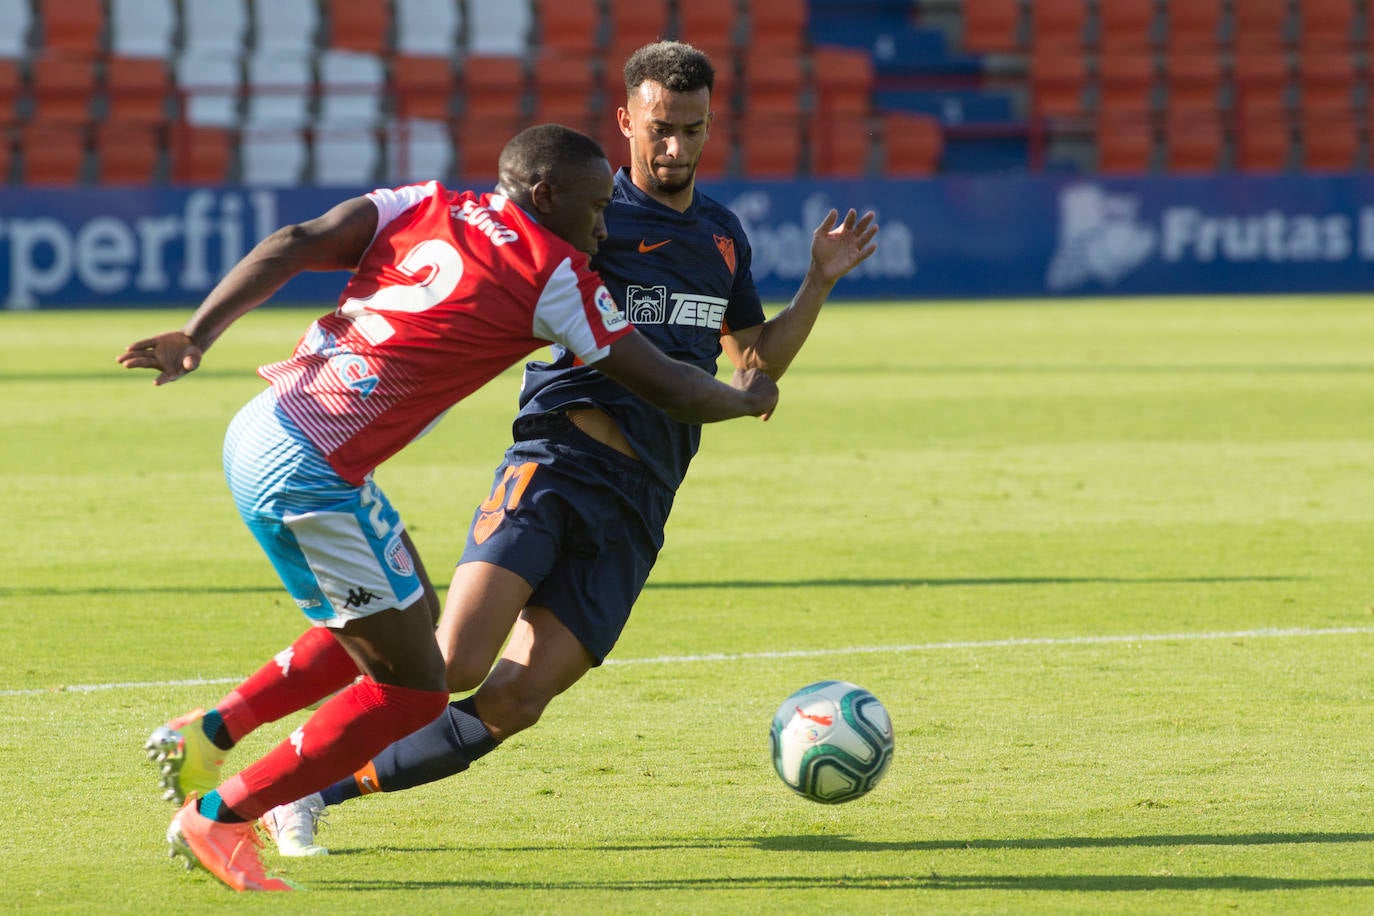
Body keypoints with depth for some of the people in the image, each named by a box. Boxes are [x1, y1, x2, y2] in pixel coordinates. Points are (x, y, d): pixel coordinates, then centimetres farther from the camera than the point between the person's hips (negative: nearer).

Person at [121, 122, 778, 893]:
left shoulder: (425, 208, 13)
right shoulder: (556, 274, -4)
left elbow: (294, 246, 0)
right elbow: (668, 389, 4)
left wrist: (198, 335, -2)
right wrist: (748, 397, 23)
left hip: (260, 432, 9)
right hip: (308, 475, -9)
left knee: (412, 617, 25)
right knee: (414, 689, 1)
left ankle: (210, 733, 26)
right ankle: (217, 819, 7)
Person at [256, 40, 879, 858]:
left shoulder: (722, 235, 19)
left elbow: (759, 363, 30)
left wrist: (821, 283, 17)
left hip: (635, 510, 5)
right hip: (555, 468, -5)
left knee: (514, 703, -10)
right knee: (453, 667, -23)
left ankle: (322, 787, 0)